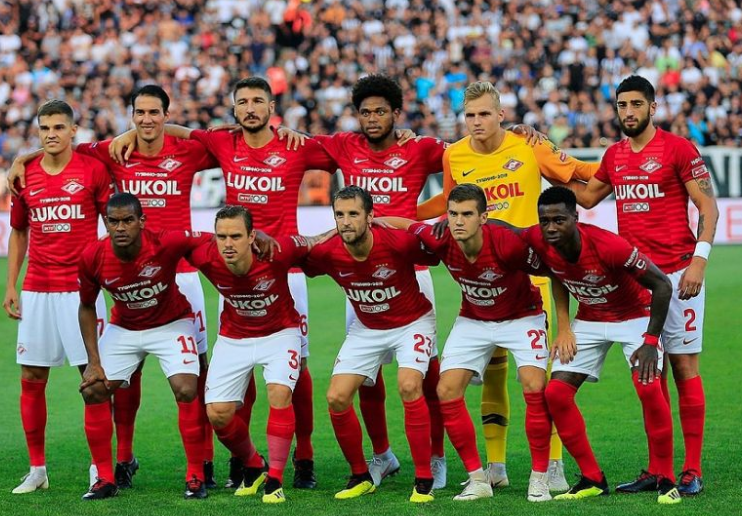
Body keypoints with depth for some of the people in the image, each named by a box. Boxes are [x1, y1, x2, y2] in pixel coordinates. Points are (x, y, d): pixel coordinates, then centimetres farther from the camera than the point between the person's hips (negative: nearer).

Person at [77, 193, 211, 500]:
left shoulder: (166, 245, -30)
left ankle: (195, 477, -3)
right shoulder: (92, 258, -21)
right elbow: (86, 307, -4)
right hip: (123, 328, 3)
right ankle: (105, 480, 5)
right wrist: (94, 361, -9)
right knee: (92, 390, -7)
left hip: (171, 324, -3)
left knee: (186, 391, -19)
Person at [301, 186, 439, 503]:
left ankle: (424, 481, -15)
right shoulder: (327, 253, -21)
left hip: (412, 322, -4)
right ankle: (360, 477, 14)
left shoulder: (398, 243, -31)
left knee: (409, 387, -26)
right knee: (336, 397, -6)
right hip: (366, 328, 4)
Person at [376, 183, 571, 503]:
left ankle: (539, 478, -8)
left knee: (535, 387, -22)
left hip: (521, 317, -4)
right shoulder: (441, 242, -23)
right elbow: (403, 223, -2)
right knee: (447, 391, -8)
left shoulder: (509, 244, -33)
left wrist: (564, 327, -17)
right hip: (473, 320, 4)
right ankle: (477, 479, 4)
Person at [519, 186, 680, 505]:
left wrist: (651, 341, -29)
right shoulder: (538, 241, -21)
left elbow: (662, 285, -26)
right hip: (589, 320, 5)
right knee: (556, 393, -8)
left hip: (635, 317, -5)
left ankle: (665, 480, -9)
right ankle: (592, 479, 5)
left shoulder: (609, 246, -35)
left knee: (649, 388, -25)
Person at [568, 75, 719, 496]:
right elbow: (587, 197, 28)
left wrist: (699, 259, -15)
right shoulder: (615, 156, 13)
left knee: (684, 367, -4)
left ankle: (693, 472, -2)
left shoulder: (678, 149, -6)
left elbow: (708, 207, -7)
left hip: (676, 273, -6)